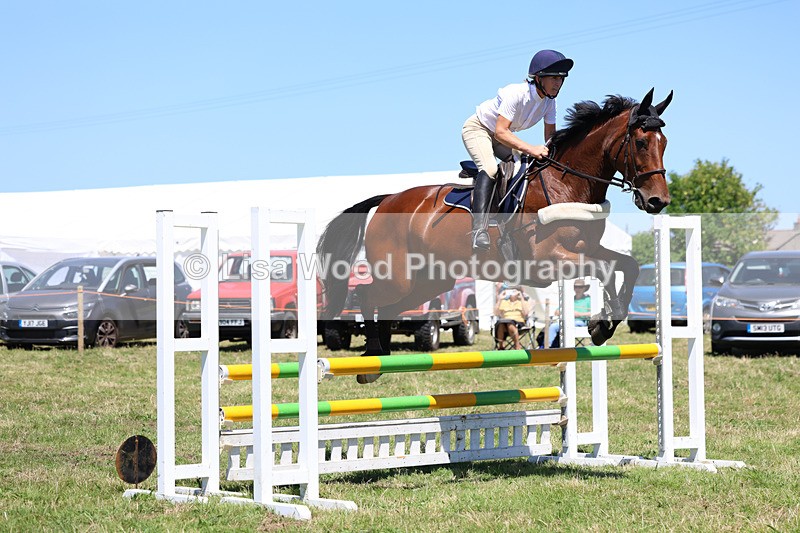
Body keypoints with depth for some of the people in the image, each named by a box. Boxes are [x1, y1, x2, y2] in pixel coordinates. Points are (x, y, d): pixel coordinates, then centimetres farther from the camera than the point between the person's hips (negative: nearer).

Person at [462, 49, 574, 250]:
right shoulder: (516, 94, -33)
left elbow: (550, 136, -2)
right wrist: (530, 149, -49)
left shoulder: (549, 101, -10)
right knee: (489, 168, -30)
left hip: (502, 134, 9)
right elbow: (500, 132, -39)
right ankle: (479, 229, -41)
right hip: (477, 129, -9)